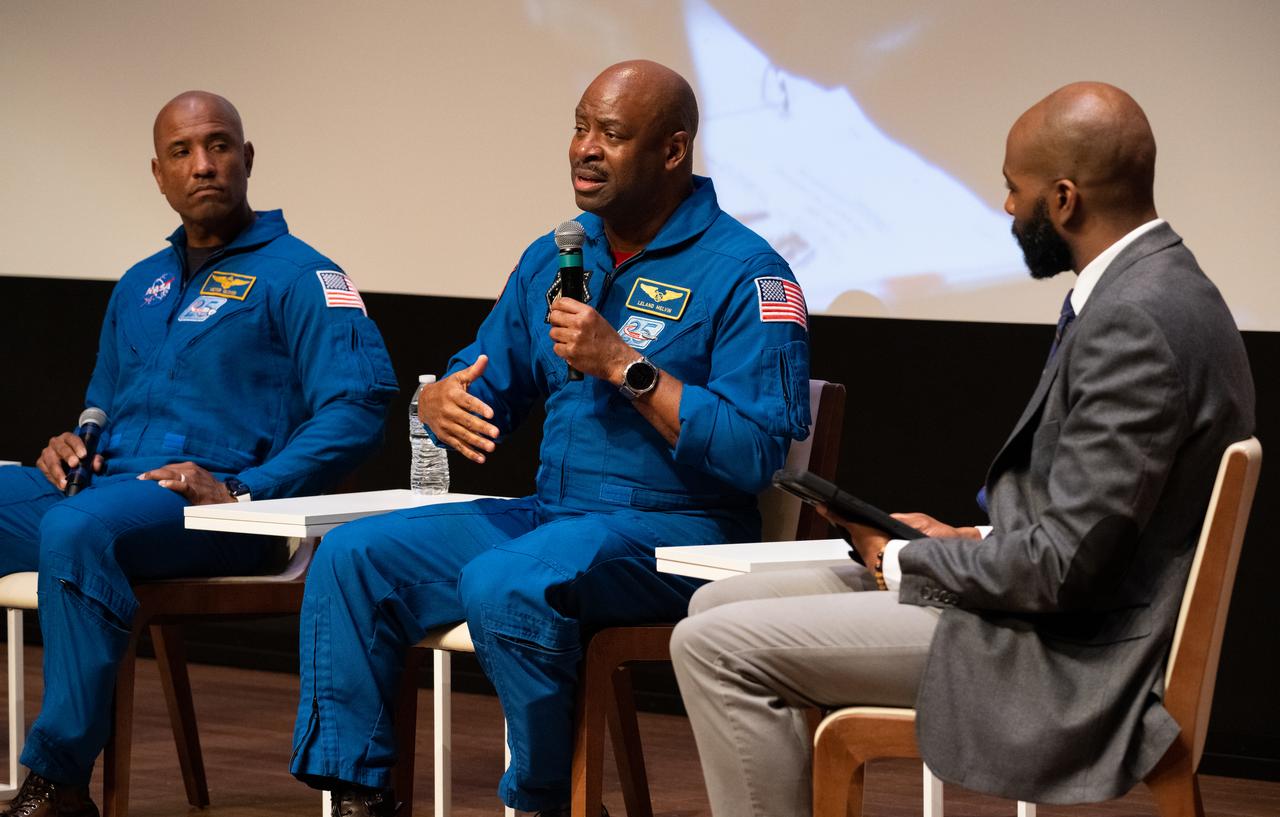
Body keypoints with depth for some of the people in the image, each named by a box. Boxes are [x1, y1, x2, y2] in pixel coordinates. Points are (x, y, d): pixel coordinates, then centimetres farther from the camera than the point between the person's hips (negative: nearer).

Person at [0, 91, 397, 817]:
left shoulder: (296, 275, 2)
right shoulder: (140, 287, 25)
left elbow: (361, 402, -11)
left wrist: (245, 490, -19)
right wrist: (72, 447, 8)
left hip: (217, 512, -7)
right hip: (109, 483, 7)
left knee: (77, 531, -37)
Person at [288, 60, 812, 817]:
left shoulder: (744, 273, -10)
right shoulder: (554, 258, 13)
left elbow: (755, 454, -19)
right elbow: (485, 385, 20)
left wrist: (625, 365, -21)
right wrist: (441, 402, -5)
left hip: (676, 531, -8)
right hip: (550, 513, 8)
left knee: (504, 585, -34)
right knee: (353, 556, -7)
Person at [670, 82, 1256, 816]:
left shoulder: (1136, 321, -23)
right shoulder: (1155, 287, 10)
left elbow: (1066, 563, -24)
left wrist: (906, 561, -9)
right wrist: (978, 543, 8)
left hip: (1064, 651, -11)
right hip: (1065, 610, 11)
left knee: (715, 646, -14)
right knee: (721, 605, 11)